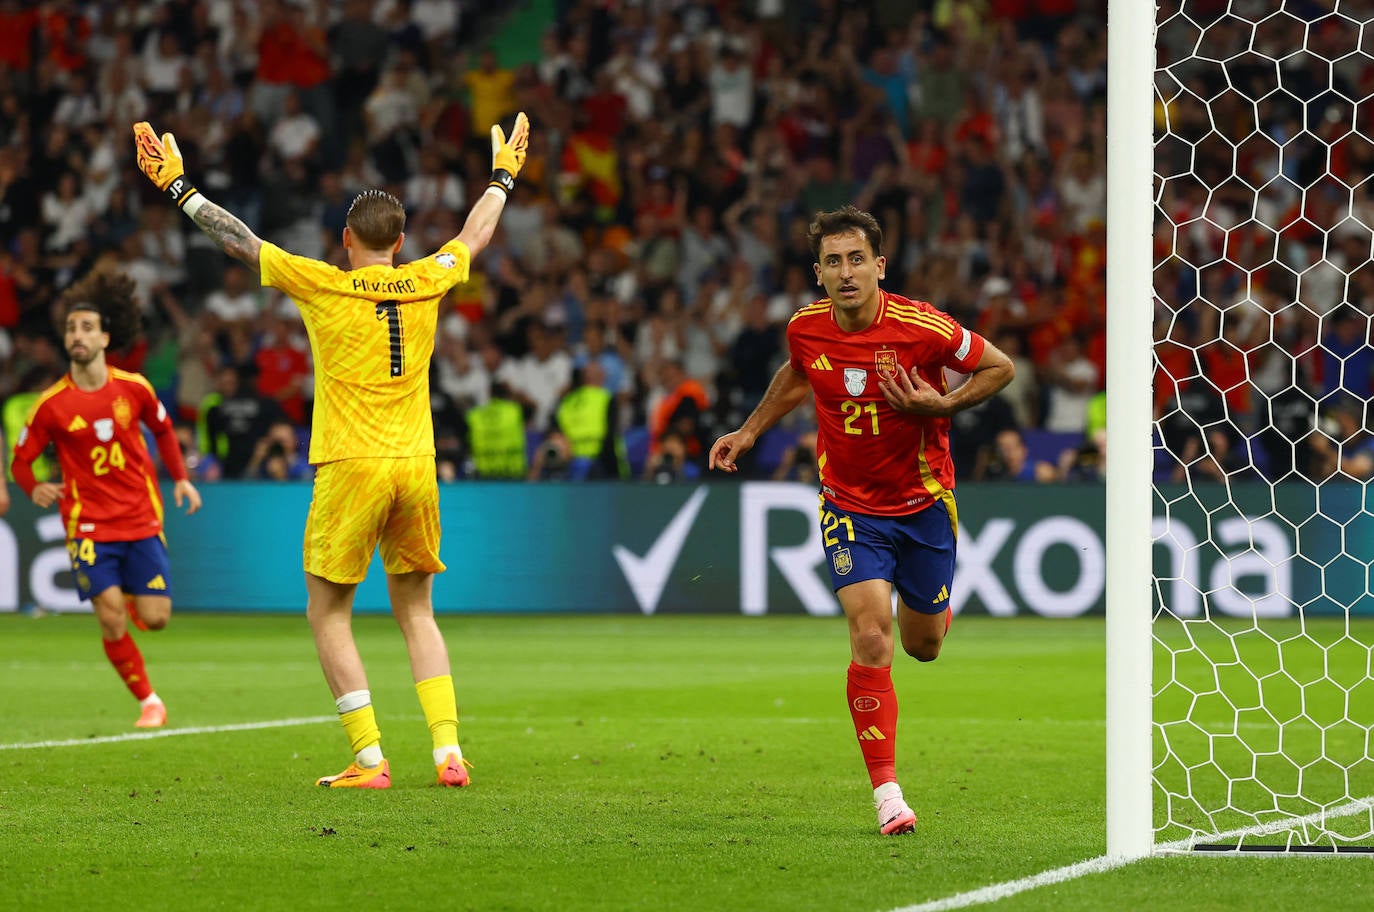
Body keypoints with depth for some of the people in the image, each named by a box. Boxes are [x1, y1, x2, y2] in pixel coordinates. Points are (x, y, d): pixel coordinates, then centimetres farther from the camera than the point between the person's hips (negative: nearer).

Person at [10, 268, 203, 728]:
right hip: (89, 525, -2)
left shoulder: (134, 388, -2)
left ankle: (134, 595, 35)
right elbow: (21, 457, 2)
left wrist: (181, 479, 9)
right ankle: (149, 701, 4)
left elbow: (163, 428, 18)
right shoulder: (52, 404, -7)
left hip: (141, 519, 2)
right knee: (111, 619, -13)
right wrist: (35, 488, -19)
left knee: (154, 618, -3)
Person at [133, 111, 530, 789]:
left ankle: (369, 759, -4)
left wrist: (177, 185, 12)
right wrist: (502, 177, 42)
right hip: (416, 468, 4)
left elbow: (238, 240, 2)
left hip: (350, 467, -4)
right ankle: (449, 751, 2)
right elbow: (474, 235, 26)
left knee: (328, 613, 4)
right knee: (416, 612, 14)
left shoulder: (324, 287, -4)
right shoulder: (424, 284, 6)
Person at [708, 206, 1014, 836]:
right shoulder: (805, 330, -10)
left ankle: (931, 607, 54)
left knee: (923, 645, 13)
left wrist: (940, 405, -20)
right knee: (870, 636, -18)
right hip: (850, 506, 0)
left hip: (924, 502, 0)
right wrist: (750, 431, 12)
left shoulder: (922, 327, -20)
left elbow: (1000, 368, -6)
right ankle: (886, 792, -13)